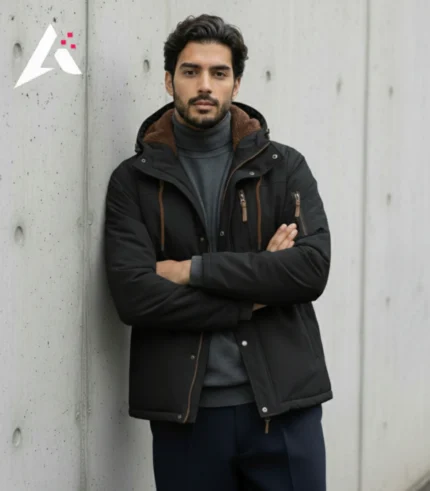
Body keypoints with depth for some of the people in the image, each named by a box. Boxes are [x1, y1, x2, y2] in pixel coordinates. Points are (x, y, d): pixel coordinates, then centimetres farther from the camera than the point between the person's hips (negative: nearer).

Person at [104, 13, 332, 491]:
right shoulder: (133, 180, 2)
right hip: (184, 412, 0)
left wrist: (195, 270, -13)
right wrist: (255, 294, -10)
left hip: (284, 402, 1)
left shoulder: (285, 167, 5)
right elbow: (133, 295, -11)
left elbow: (313, 268, -10)